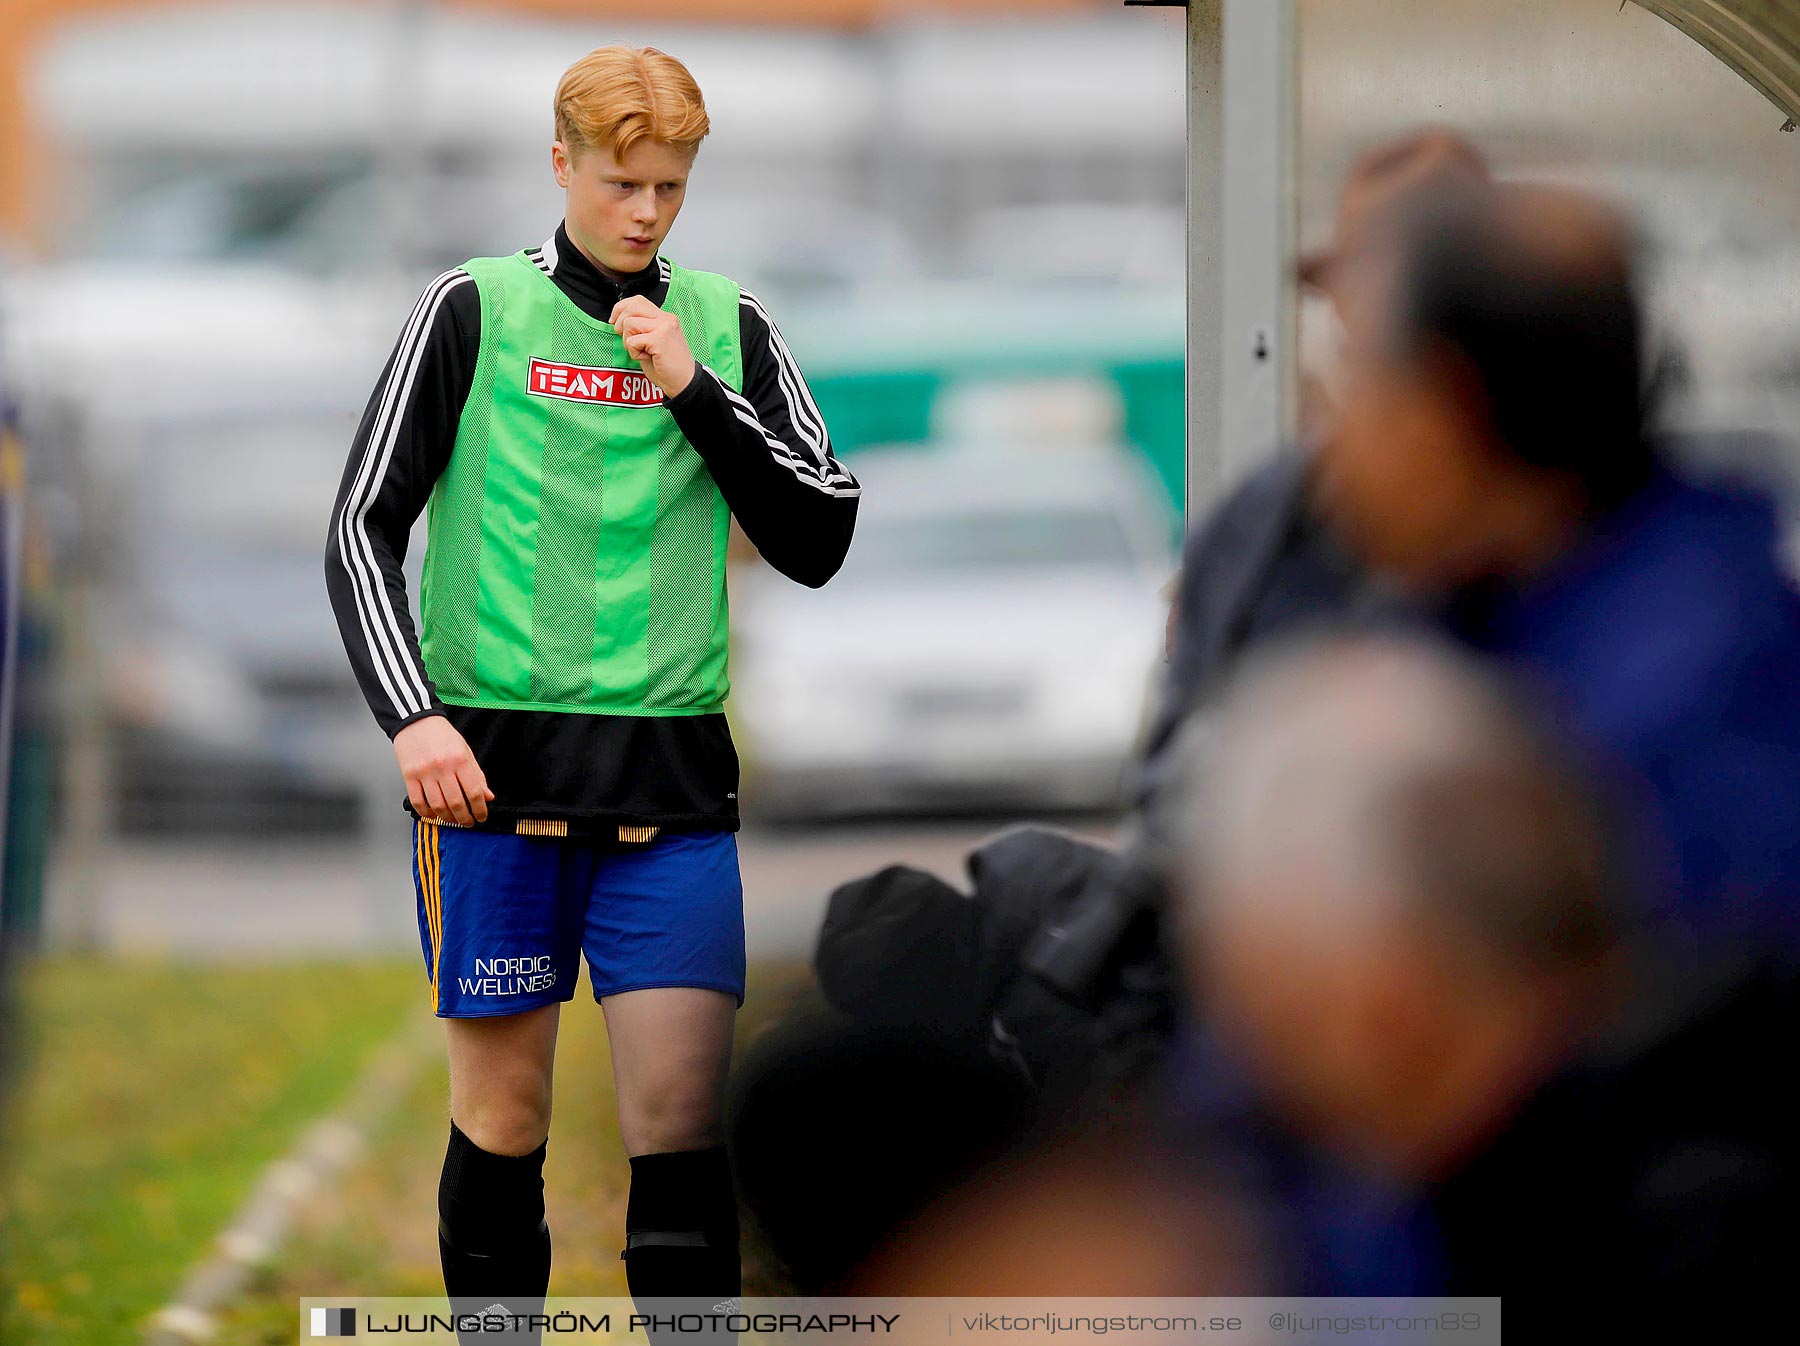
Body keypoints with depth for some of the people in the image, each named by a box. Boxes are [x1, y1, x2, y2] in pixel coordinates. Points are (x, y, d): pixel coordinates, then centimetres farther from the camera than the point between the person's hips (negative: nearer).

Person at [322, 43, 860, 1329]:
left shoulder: (732, 329, 10)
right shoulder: (475, 311, 3)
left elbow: (821, 540, 4)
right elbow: (363, 529, 2)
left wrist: (695, 393, -6)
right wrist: (413, 715, -10)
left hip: (672, 772, 1)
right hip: (492, 763, -1)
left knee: (681, 1112, -6)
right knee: (503, 1111, 2)